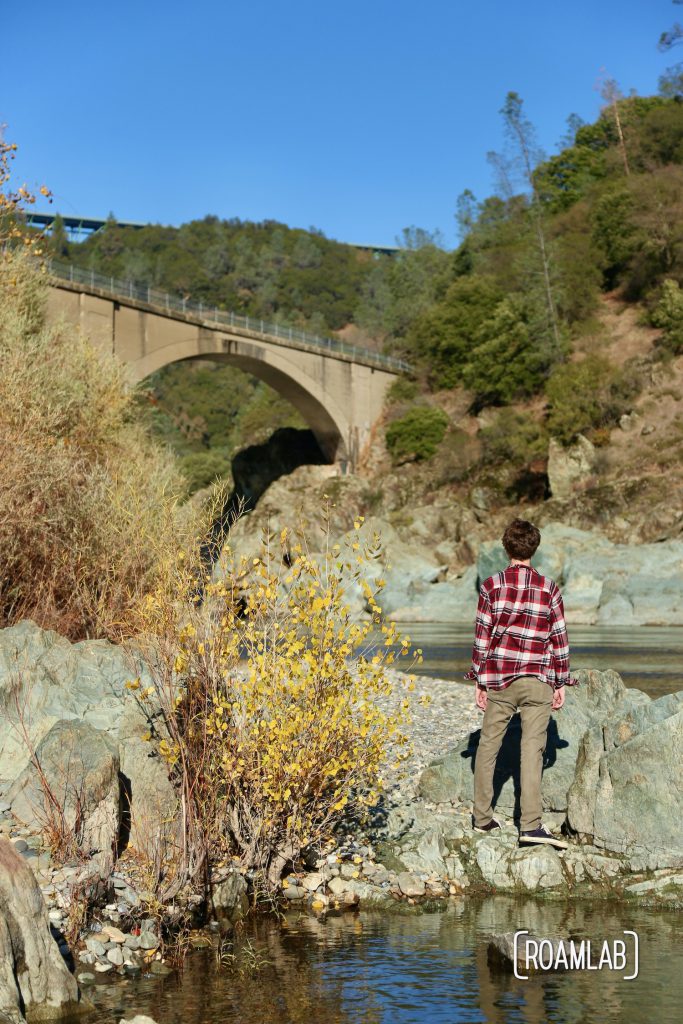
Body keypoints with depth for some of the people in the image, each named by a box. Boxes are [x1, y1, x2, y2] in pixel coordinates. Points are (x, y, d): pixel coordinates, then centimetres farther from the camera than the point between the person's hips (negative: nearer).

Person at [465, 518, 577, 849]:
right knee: (532, 748, -3)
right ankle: (530, 824, -11)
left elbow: (482, 635, -1)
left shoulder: (491, 586, -1)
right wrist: (561, 682, 8)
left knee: (488, 744, 12)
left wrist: (479, 681, 5)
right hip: (537, 680, -1)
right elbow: (559, 638, 1)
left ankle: (482, 817, 20)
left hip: (498, 678, 1)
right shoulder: (549, 588, 0)